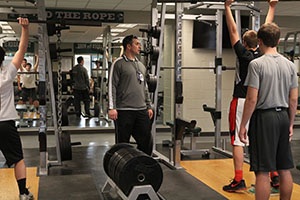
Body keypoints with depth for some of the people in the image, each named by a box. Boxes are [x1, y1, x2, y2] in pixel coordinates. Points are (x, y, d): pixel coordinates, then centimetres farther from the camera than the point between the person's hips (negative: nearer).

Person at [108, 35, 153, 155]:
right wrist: (112, 108, -15)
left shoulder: (141, 65, 18)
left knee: (146, 143, 7)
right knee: (122, 144, 1)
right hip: (124, 111, -6)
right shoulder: (119, 64, -3)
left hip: (142, 110, 6)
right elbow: (112, 86, -8)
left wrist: (149, 107, 17)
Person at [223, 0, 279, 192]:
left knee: (237, 141, -2)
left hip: (242, 102, -5)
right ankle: (275, 176, 13)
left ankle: (239, 181, -3)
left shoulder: (243, 54, -9)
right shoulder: (263, 54, 3)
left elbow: (233, 31, -6)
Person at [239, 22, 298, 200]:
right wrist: (290, 124, 18)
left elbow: (252, 99, -14)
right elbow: (294, 99, 9)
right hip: (283, 117, 6)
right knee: (284, 169, 14)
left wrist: (243, 125, -7)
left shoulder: (257, 64, -11)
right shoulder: (290, 65, 7)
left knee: (262, 171, -2)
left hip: (264, 117, -6)